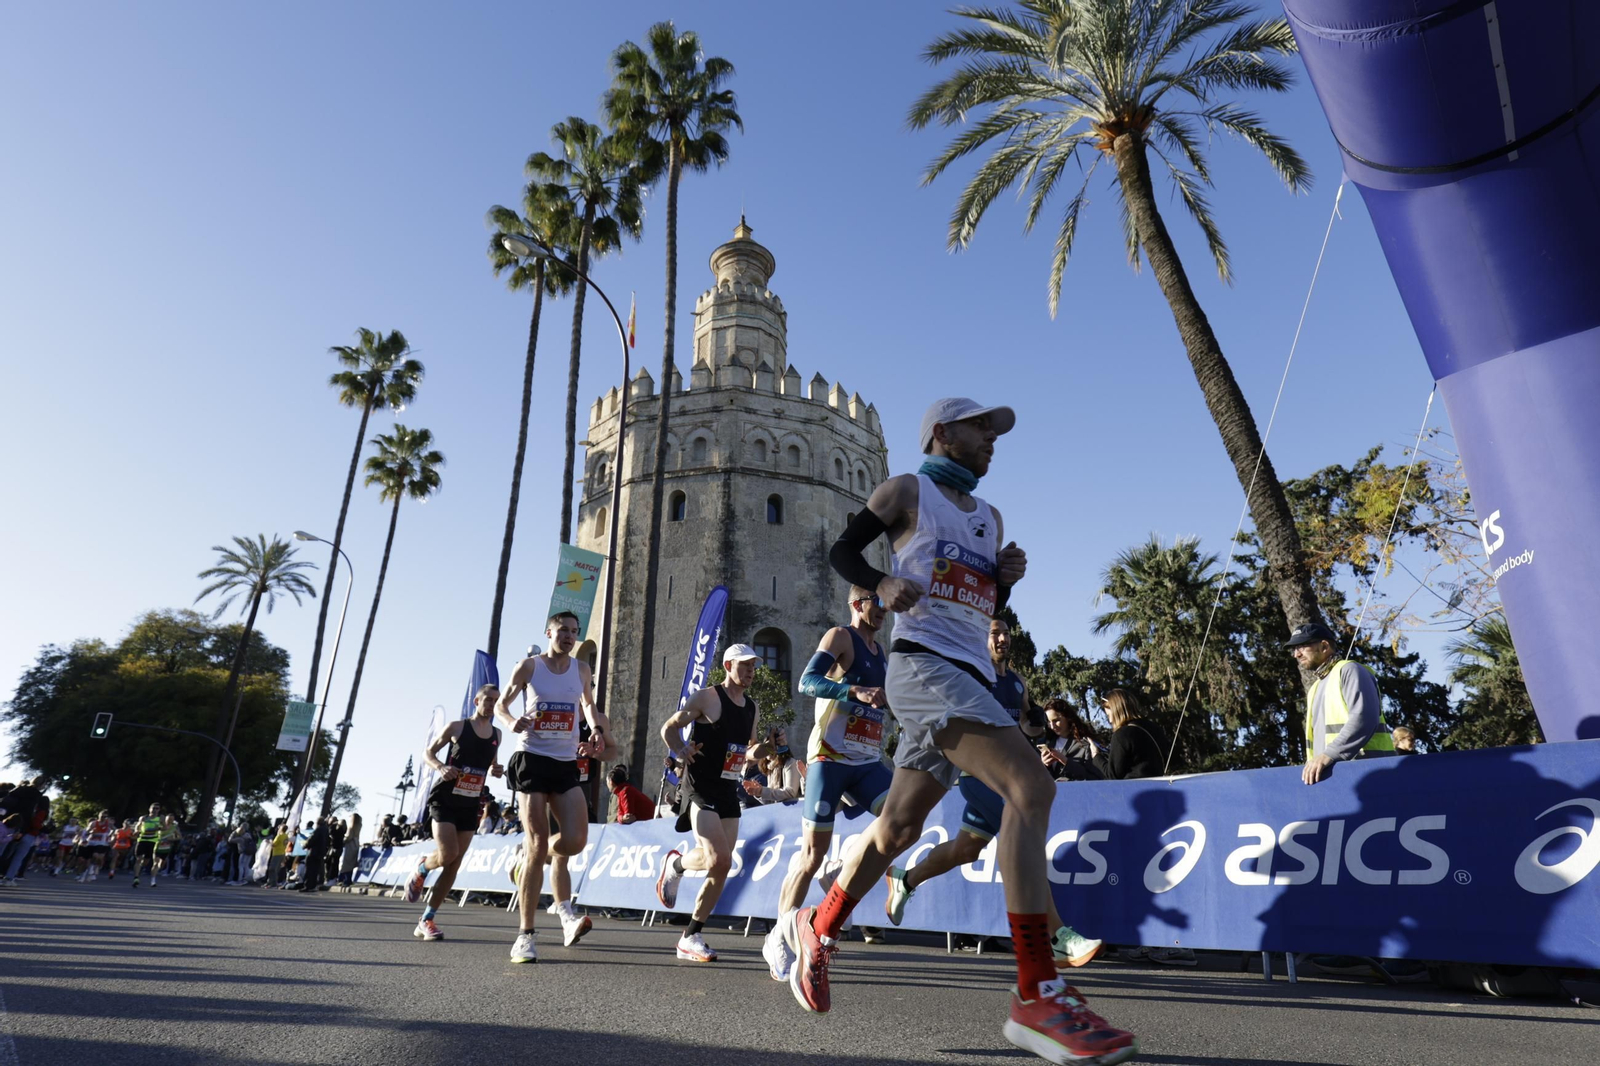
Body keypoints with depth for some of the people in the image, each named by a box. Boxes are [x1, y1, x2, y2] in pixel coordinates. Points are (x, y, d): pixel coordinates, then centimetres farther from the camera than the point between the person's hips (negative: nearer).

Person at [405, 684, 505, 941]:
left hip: (471, 805, 5)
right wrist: (440, 767, -19)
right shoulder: (456, 727, -4)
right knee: (447, 854, -20)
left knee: (454, 866, 2)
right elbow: (428, 753, 2)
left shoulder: (496, 734, 8)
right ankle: (420, 870, 15)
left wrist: (495, 771, -2)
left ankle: (426, 920, 13)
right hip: (445, 799, -4)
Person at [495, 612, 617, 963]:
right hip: (532, 760, -3)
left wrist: (597, 728, 7)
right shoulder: (529, 666, -1)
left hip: (567, 763, 3)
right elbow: (500, 704, 6)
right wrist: (512, 720, -16)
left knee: (575, 840, -11)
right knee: (538, 846, -7)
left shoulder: (581, 669, 9)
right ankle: (525, 935, 4)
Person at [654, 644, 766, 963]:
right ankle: (675, 864, 13)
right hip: (701, 790, -7)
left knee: (721, 869, 5)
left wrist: (757, 752, 3)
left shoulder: (752, 708, 12)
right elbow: (669, 728, -2)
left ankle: (691, 937, 18)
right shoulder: (706, 697, -8)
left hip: (729, 793, 7)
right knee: (719, 860, -19)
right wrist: (680, 752, -19)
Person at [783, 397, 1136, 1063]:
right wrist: (881, 584, -15)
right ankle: (1036, 996, -22)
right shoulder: (906, 491, 5)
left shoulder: (990, 518, 25)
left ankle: (817, 931, 31)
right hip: (924, 663, -8)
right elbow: (842, 550, 4)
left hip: (972, 678, 8)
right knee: (1030, 787, -24)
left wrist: (1008, 576, 8)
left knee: (899, 826, 11)